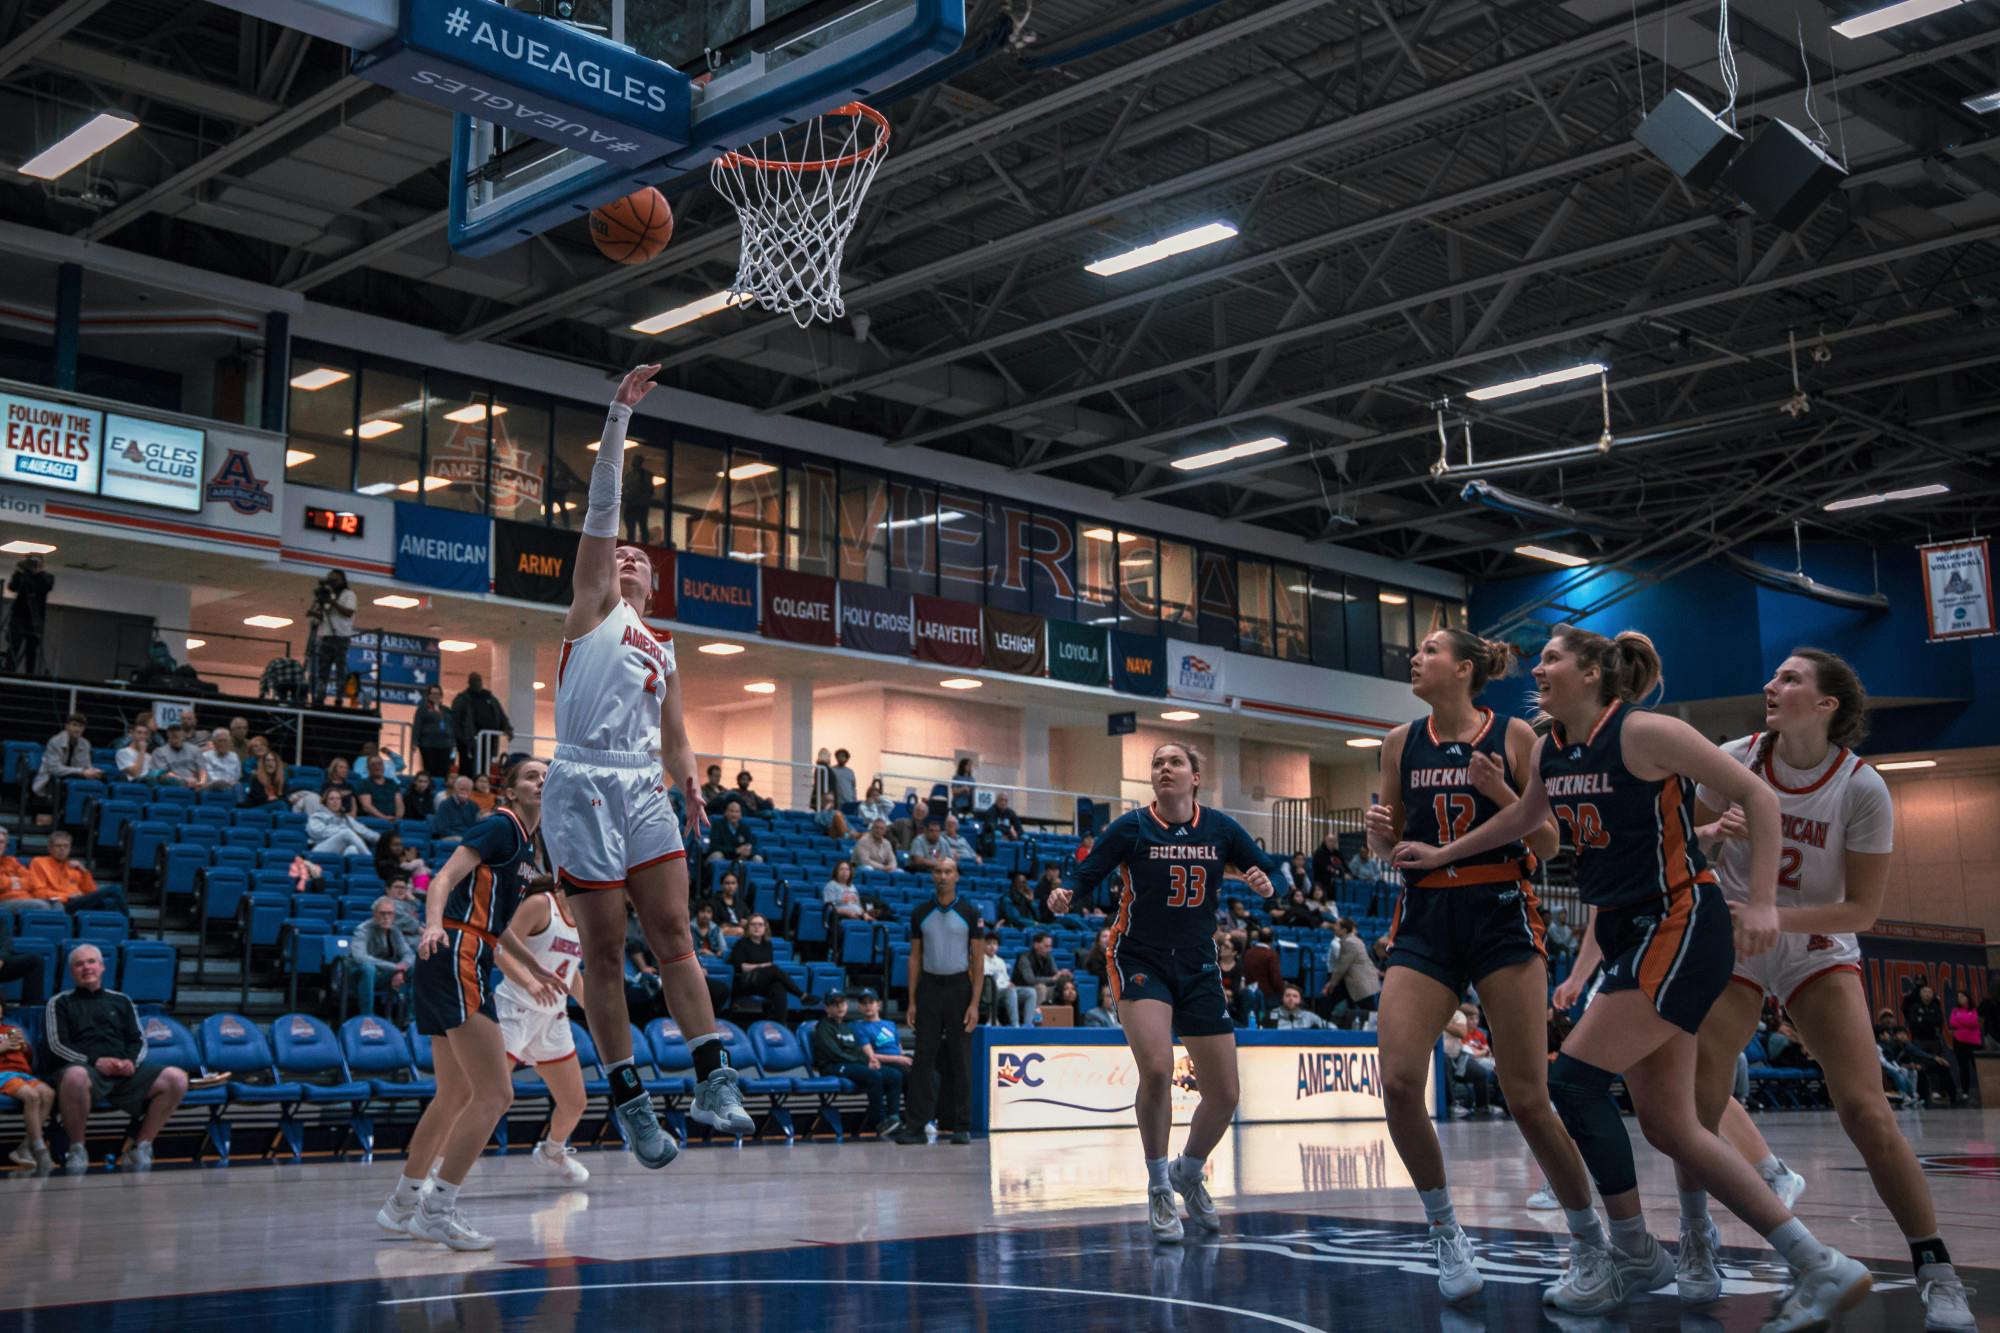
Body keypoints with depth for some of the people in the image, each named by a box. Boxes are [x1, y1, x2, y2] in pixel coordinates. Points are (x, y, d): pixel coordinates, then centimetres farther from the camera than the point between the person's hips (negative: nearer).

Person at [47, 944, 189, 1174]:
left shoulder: (121, 1000, 27)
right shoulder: (60, 1002, 18)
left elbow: (138, 1040, 20)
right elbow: (57, 1044, 4)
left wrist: (131, 1061, -4)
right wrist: (95, 1061, -12)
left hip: (124, 1072, 3)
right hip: (86, 1068, -3)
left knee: (176, 1078, -23)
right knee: (75, 1076, -43)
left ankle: (142, 1146, -12)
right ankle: (77, 1149, -21)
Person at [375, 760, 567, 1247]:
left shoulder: (524, 842, 21)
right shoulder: (500, 827, -6)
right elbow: (444, 880, -19)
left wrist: (536, 971, 39)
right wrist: (434, 925, -38)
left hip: (444, 969, 10)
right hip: (457, 962, -10)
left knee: (455, 1098, 18)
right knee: (495, 1094, -12)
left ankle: (401, 1205, 27)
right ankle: (437, 1210, -9)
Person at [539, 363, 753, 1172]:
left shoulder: (661, 650, 23)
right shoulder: (592, 609, 9)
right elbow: (601, 510, 0)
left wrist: (689, 784, 2)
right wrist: (618, 416, -6)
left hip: (642, 788, 5)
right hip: (583, 784, -4)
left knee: (675, 937, -3)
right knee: (604, 951, -2)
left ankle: (711, 1080, -4)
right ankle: (629, 1100, 4)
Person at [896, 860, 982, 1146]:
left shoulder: (969, 913, -1)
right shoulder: (920, 914, 6)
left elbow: (978, 960, -2)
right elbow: (915, 958, 8)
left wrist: (974, 1004, -9)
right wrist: (911, 1001, 2)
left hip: (959, 986, -2)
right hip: (929, 986, 2)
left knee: (960, 1059, 1)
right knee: (923, 1058, 0)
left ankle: (961, 1125, 7)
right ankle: (916, 1124, 2)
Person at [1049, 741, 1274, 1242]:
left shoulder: (1220, 828, 0)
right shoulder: (1131, 826, -7)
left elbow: (1267, 874, 9)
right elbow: (1083, 878, -9)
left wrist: (1264, 884, -14)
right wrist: (1063, 897, -31)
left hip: (1198, 966, 4)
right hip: (1140, 961, -4)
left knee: (1224, 1095, 5)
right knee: (1156, 1068, -27)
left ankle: (1188, 1173, 35)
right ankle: (1158, 1188, -6)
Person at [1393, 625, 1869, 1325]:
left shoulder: (1644, 733, -15)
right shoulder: (1549, 751, 8)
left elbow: (1757, 796, -12)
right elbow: (1525, 815, 29)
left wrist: (1761, 903, -18)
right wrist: (1444, 854, 33)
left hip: (1681, 926, -8)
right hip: (1625, 932, 8)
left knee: (1572, 1078, -12)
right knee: (1669, 1127, 5)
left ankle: (1633, 1253, 6)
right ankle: (1822, 1268, 12)